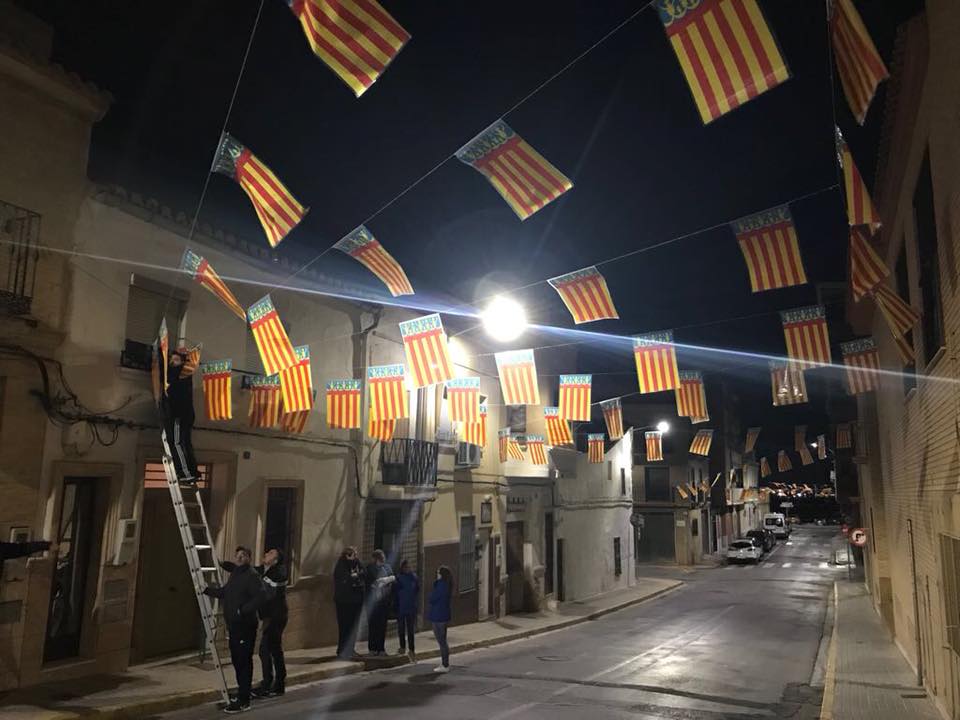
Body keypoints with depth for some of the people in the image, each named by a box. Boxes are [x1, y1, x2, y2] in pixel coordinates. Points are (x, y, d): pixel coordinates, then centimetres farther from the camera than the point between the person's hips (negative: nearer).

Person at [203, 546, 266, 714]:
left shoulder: (251, 575, -13)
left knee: (244, 661, -4)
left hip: (245, 625, -9)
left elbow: (261, 597, -24)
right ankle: (242, 695, 29)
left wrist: (243, 610, -24)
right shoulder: (234, 574, 16)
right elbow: (223, 593, 24)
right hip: (233, 625, 9)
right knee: (236, 660, 16)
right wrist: (206, 589, 15)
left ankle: (243, 701, 2)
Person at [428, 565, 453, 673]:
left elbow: (431, 600, -17)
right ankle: (444, 664, 26)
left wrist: (431, 593, 2)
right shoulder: (446, 585, 8)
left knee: (441, 641, -2)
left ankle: (445, 666, 4)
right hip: (443, 616, 10)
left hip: (439, 617, -10)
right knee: (442, 641, 18)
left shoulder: (441, 586, -21)